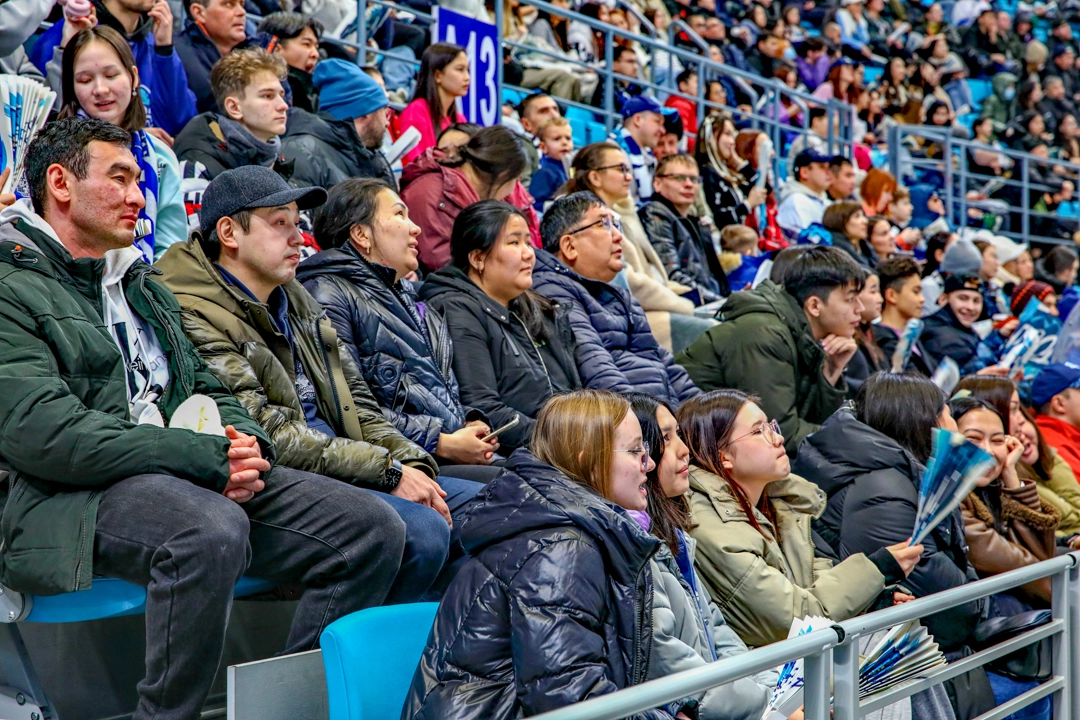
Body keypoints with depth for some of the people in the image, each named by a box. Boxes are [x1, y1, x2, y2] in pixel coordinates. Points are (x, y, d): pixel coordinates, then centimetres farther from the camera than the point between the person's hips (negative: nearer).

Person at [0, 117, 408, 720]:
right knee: (212, 532, -40)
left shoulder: (143, 284, 27)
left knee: (373, 528, -9)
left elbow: (207, 389, 24)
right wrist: (207, 456, -18)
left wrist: (247, 446, -2)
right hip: (69, 499, -8)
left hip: (204, 482, 8)